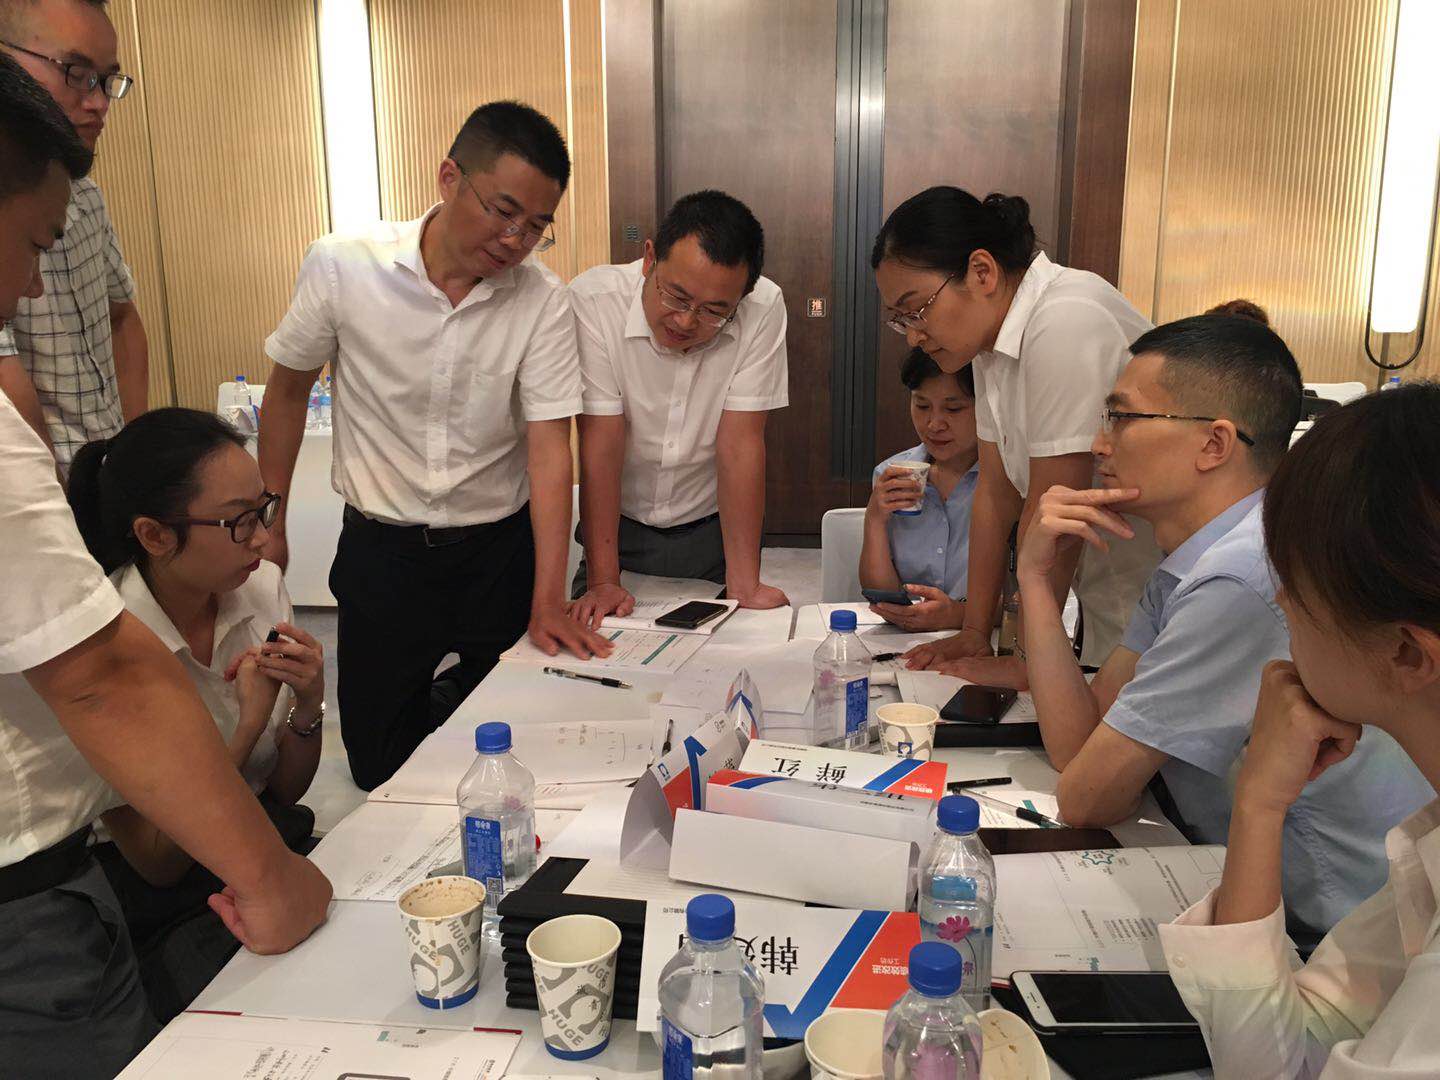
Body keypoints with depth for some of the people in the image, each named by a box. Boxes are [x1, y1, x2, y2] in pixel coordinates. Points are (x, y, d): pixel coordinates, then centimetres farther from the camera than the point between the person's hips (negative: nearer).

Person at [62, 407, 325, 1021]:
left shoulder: (263, 588, -5)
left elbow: (285, 791, 4)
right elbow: (157, 862, -15)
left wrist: (307, 706, -16)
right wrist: (249, 724, -23)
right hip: (165, 910, -5)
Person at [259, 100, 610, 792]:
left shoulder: (542, 301, -12)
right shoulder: (341, 267, -12)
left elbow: (549, 448, -15)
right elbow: (289, 389, 3)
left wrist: (548, 602, -22)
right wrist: (270, 525, 6)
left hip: (501, 547, 1)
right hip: (380, 549, 0)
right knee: (380, 769, 10)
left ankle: (449, 703, 44)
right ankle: (431, 707, 41)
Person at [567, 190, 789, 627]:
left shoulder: (763, 309, -19)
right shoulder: (594, 301, -21)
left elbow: (740, 444, -18)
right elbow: (601, 443, -21)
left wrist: (743, 584, -22)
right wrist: (603, 581, -23)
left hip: (712, 531, 2)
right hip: (620, 528, -1)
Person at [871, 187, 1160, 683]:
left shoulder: (1065, 323, -25)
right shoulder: (992, 331, 3)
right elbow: (996, 494, 3)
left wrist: (1027, 662, -16)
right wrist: (975, 633, 2)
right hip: (1103, 598, 8)